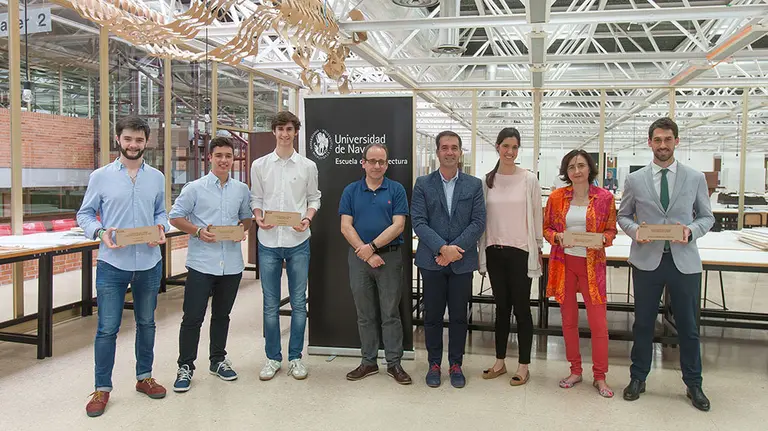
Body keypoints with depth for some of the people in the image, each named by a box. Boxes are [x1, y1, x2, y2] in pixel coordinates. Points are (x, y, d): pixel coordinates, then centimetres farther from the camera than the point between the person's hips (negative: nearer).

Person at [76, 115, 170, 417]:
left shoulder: (157, 178, 5)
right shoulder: (101, 176, -2)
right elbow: (85, 214, 2)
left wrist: (161, 227, -8)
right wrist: (100, 232, -16)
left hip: (149, 263, 3)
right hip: (112, 264, -3)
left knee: (146, 323, 15)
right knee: (107, 328, 2)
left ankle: (144, 377, 32)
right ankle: (102, 389, 17)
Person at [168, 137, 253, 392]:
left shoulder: (241, 190, 8)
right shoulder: (195, 188, -2)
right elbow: (175, 217, 0)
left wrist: (242, 230, -4)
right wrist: (198, 232, -15)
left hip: (231, 263, 3)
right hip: (201, 262, -3)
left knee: (222, 315, 16)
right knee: (193, 317, 0)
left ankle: (218, 361, 31)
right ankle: (185, 367, 15)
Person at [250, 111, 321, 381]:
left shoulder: (307, 166, 3)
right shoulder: (260, 165, 5)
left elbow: (314, 198, 8)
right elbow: (255, 199, 9)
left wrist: (308, 218, -10)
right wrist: (258, 218, -10)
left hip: (298, 242, 0)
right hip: (268, 242, 1)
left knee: (298, 302, 6)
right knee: (270, 304, 8)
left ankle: (295, 357, 20)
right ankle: (273, 358, 21)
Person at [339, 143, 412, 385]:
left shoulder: (396, 190, 1)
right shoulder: (351, 191, 5)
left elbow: (398, 225, -8)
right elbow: (346, 227, -2)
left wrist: (372, 246, -14)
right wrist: (366, 254, -12)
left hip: (390, 257, -2)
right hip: (359, 258, 2)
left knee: (390, 314, 4)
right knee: (365, 315, 11)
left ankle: (394, 364, 14)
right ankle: (369, 362, 22)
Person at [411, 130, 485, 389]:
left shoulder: (474, 185, 5)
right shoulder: (423, 184, 3)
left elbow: (479, 223, -2)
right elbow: (418, 222, -5)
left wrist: (454, 248, -13)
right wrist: (442, 248, -16)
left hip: (462, 261, 1)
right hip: (432, 260, 0)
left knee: (459, 316, 9)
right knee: (433, 316, 8)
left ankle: (456, 365, 23)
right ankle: (434, 364, 23)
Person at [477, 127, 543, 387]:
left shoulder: (529, 180, -3)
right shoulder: (487, 181, 5)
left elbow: (536, 217, 0)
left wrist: (538, 250, -1)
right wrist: (482, 249, 7)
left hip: (520, 252, -3)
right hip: (494, 251, 3)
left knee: (521, 309, 3)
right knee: (501, 307, 13)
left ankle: (524, 365, 15)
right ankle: (500, 362, 23)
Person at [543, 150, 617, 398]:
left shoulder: (605, 198, -2)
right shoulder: (557, 197, 2)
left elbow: (612, 231, 6)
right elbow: (546, 228, 9)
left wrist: (601, 239, -15)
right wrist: (557, 237, -11)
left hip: (592, 264, -2)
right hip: (563, 263, 2)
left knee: (598, 321, -2)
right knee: (568, 319, 10)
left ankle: (600, 377, 13)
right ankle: (575, 371, 24)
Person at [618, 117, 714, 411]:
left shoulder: (695, 178, 3)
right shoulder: (635, 180, 3)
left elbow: (707, 217, 8)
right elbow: (623, 216, 9)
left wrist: (692, 230, -13)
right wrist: (635, 230, -12)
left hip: (684, 261, 0)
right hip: (647, 260, 0)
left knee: (688, 326, 10)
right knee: (643, 323, 11)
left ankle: (693, 384, 28)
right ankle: (638, 378, 27)